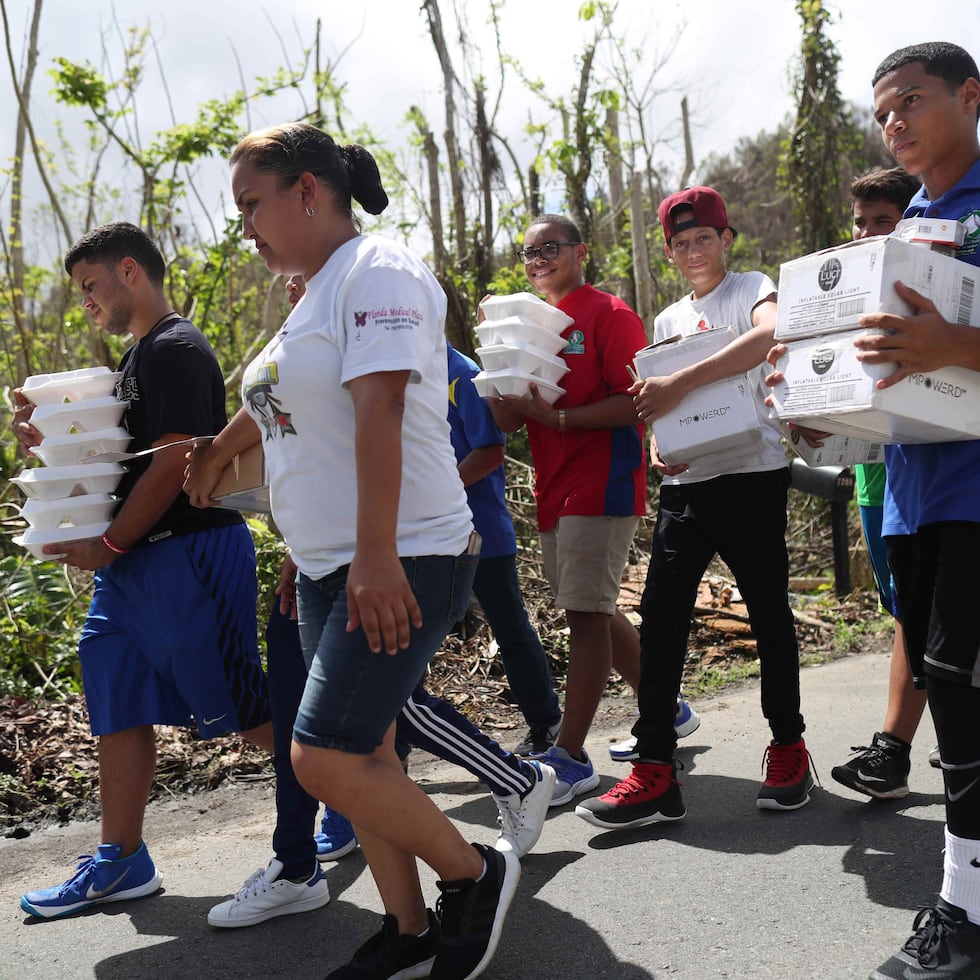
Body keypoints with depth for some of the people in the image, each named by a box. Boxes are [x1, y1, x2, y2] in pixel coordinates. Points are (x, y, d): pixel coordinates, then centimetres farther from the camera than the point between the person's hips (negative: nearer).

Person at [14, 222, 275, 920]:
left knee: (244, 705, -2)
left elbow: (174, 461, -20)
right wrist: (54, 441, 6)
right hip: (136, 562, 10)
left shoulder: (176, 349, -13)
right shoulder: (139, 355, 19)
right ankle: (122, 862, 20)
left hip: (189, 553, -10)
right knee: (119, 703, 11)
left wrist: (108, 546, -15)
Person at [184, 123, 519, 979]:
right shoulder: (319, 290, 18)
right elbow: (275, 404, 31)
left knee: (326, 758, -14)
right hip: (328, 567, 10)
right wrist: (213, 457, 44)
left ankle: (474, 874, 8)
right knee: (363, 753, 11)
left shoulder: (377, 272, -11)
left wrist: (377, 556, -31)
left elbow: (380, 410, -24)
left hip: (403, 562, -9)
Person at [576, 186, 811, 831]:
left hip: (754, 474, -5)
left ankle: (789, 749, 21)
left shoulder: (752, 289, 1)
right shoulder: (669, 320, 18)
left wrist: (679, 384, -28)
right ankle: (656, 769, -2)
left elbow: (769, 335, -23)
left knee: (770, 613, 3)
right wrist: (659, 447, -4)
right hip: (687, 483, 5)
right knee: (661, 616, -4)